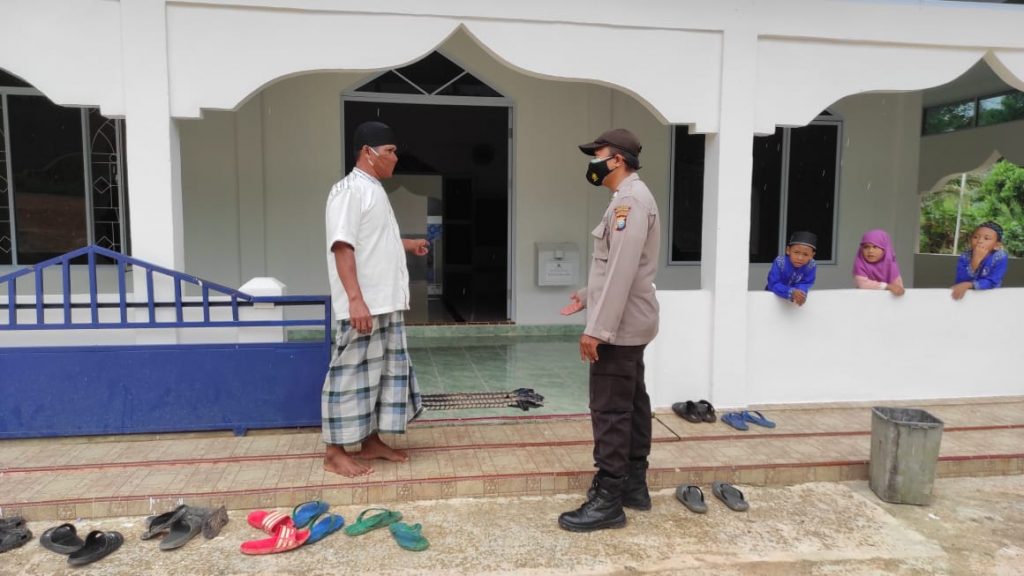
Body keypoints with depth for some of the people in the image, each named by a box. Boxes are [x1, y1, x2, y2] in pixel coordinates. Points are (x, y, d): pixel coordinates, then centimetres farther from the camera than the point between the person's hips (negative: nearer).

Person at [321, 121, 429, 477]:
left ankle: (371, 441, 26)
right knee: (352, 375, -3)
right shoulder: (349, 190, -14)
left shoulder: (374, 190, 16)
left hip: (386, 304, 10)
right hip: (362, 306, -10)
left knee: (384, 372, 14)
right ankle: (335, 453, 9)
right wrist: (355, 299, -29)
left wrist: (407, 244, 38)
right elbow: (342, 247, -22)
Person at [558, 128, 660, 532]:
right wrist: (587, 297, 20)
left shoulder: (629, 199, -18)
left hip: (618, 326, -11)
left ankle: (608, 501, 2)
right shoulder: (630, 198, 16)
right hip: (628, 323, 11)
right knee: (631, 405, 15)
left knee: (610, 412, -6)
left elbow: (622, 271, -25)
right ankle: (634, 485, 26)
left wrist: (597, 328, -26)